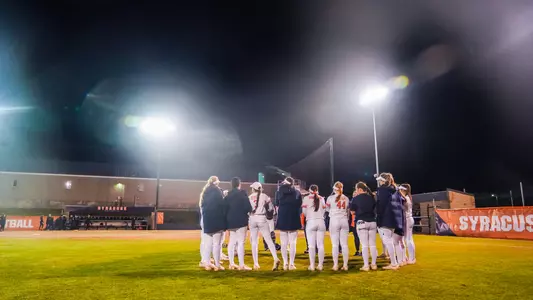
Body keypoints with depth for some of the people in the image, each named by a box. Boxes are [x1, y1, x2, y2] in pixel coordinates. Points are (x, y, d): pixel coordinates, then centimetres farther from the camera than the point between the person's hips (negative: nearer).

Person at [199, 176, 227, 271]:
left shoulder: (205, 192, 13)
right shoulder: (217, 191, -7)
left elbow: (202, 206, 13)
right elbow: (222, 205, -11)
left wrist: (205, 216, 15)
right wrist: (224, 219, -6)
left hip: (207, 220, 7)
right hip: (217, 220, -7)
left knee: (208, 243, 11)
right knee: (216, 243, -3)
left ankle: (207, 263, 13)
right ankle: (217, 265, -1)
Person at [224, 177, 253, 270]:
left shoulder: (228, 195, 8)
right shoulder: (242, 193, -9)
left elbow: (225, 208, 8)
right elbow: (248, 207, -16)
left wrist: (227, 221, 12)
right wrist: (250, 210, 7)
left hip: (230, 221, 6)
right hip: (241, 221, -6)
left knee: (232, 242, 13)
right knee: (241, 242, -5)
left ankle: (231, 264, 18)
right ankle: (241, 265, -6)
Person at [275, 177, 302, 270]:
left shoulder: (279, 191, 4)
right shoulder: (297, 192, 3)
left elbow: (277, 206, 7)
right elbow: (299, 206, 5)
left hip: (282, 219, 1)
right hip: (294, 220, -1)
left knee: (284, 243, 7)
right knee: (292, 243, 3)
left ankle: (285, 263, 7)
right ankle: (291, 264, 1)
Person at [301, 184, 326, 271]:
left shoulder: (306, 198, -1)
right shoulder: (321, 198, 7)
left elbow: (304, 211, -1)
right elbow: (324, 211, 8)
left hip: (310, 222, -2)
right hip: (321, 222, 2)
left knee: (311, 245, 1)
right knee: (320, 244, 6)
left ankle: (312, 265, 2)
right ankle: (320, 265, 8)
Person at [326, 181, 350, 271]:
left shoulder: (330, 198, -5)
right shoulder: (346, 198, 5)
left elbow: (327, 209, 6)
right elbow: (348, 210, 12)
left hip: (334, 221, -3)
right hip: (344, 221, 3)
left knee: (335, 244, 1)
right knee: (344, 244, 6)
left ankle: (335, 265, 3)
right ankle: (345, 265, 9)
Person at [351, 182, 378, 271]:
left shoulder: (356, 198, -5)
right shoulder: (372, 198, 7)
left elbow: (352, 211, 0)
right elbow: (375, 209, 14)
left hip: (361, 222, -4)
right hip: (372, 222, 4)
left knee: (365, 245, -2)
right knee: (373, 245, 9)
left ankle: (366, 266, -2)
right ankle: (373, 264, 15)